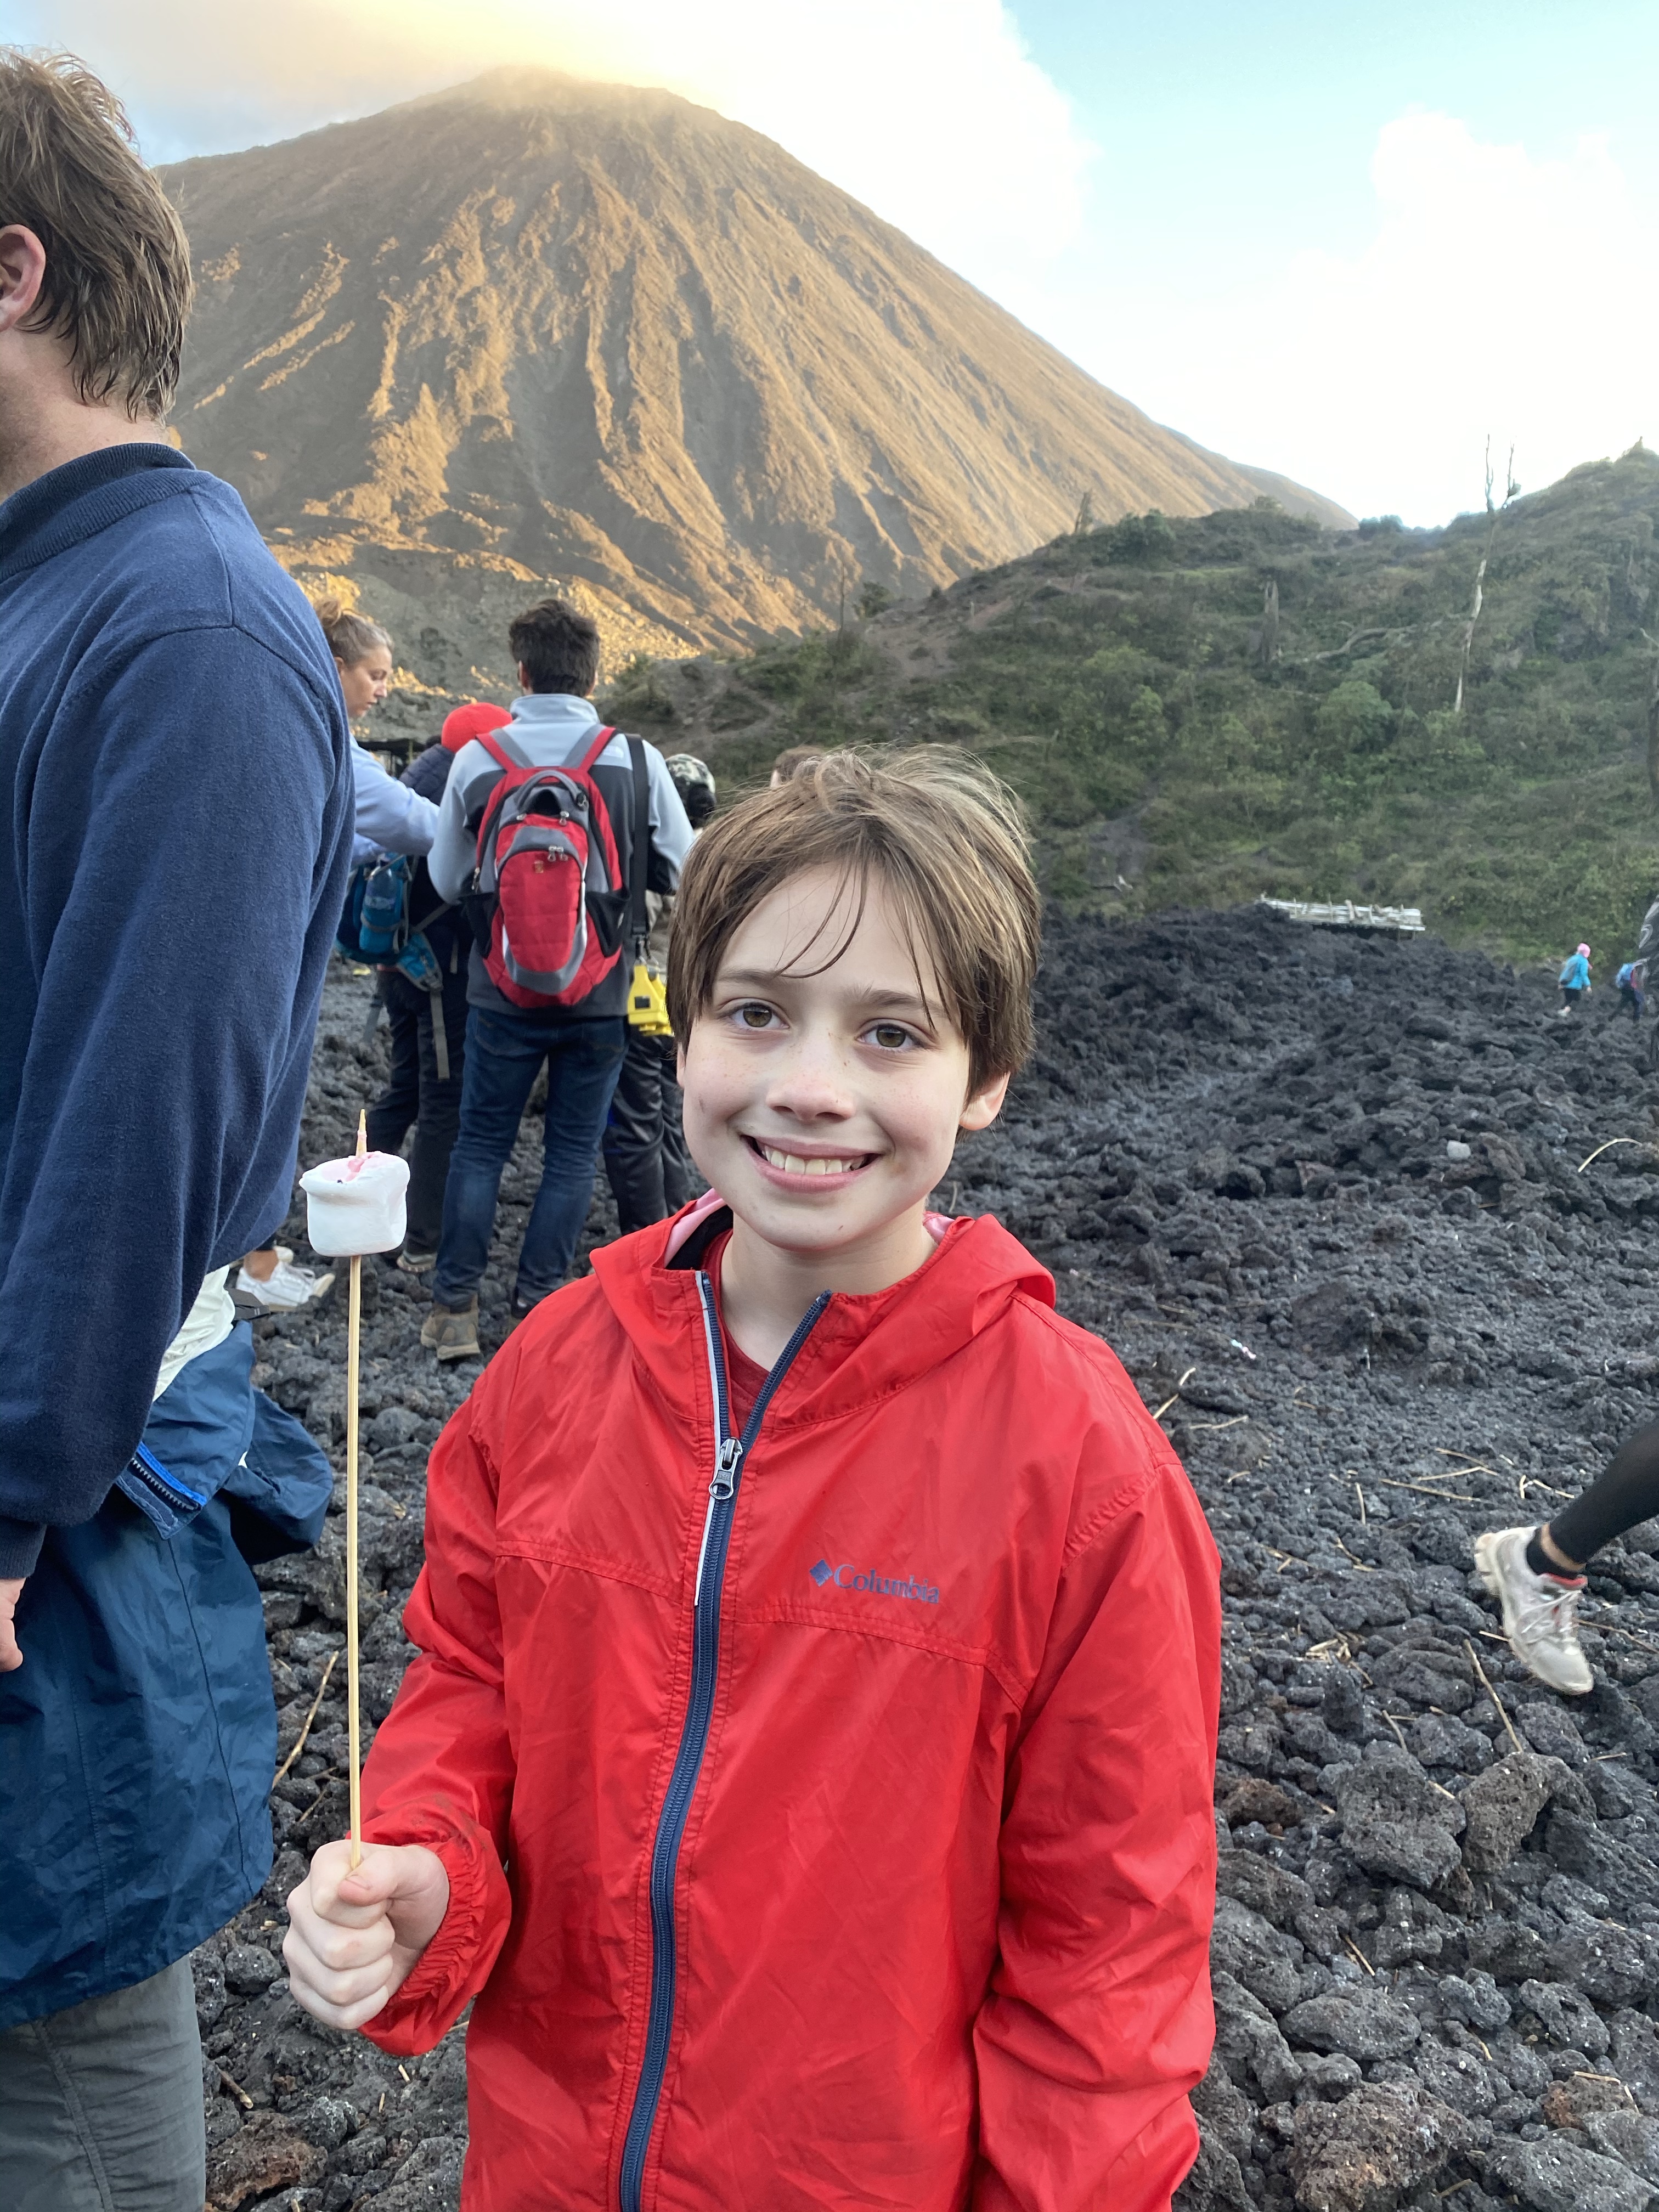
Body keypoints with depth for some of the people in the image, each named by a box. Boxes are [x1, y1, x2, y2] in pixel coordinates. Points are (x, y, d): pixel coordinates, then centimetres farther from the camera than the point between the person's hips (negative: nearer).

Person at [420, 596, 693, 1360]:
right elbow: (682, 872, 0)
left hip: (503, 990, 0)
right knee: (573, 1151, 12)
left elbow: (446, 880, 2)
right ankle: (538, 1304, 16)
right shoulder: (636, 760, -9)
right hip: (600, 994, 0)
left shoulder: (476, 759, -7)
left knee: (481, 1143, 13)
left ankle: (453, 1306, 17)